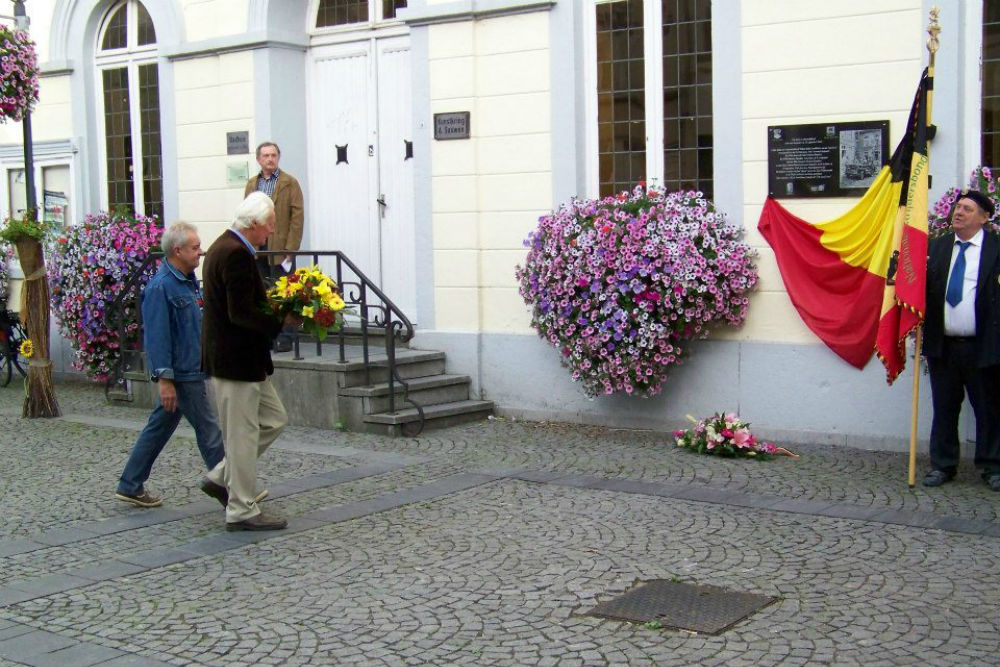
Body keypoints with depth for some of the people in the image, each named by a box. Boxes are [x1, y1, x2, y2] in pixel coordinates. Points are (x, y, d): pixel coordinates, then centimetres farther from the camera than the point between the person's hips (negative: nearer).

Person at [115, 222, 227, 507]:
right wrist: (164, 379, -24)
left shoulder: (188, 281, 12)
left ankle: (131, 486, 23)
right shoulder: (161, 287, -17)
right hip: (181, 374, -10)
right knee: (209, 430, -2)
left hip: (192, 371, 10)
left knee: (159, 428, 14)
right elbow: (156, 336, -21)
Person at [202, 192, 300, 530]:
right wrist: (281, 322, -18)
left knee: (274, 420, 17)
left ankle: (227, 475, 23)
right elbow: (241, 313, -26)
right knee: (242, 435, -1)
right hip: (236, 360, -10)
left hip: (244, 359, 10)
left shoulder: (224, 247, 13)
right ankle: (241, 511, 9)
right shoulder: (236, 254, -20)